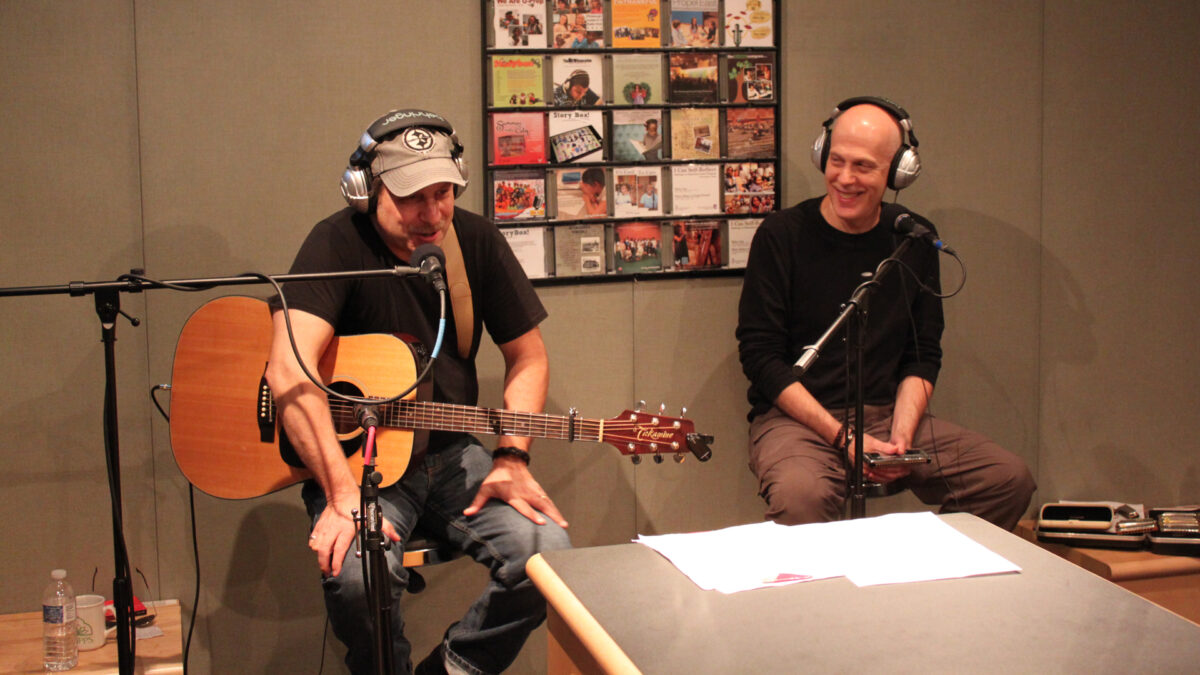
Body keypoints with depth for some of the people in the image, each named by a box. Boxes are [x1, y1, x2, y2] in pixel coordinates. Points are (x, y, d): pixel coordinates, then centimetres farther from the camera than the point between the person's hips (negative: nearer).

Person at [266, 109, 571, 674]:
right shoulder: (339, 244, -15)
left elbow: (527, 356, 8)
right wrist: (343, 495, -36)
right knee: (360, 572, -33)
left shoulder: (476, 240, 0)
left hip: (452, 456, 4)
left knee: (548, 551, -19)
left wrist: (511, 457, -7)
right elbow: (289, 369, -29)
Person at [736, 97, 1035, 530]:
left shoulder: (915, 239, 7)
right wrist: (841, 436, -16)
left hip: (888, 414, 5)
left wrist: (901, 433, -8)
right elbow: (760, 354, -8)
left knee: (1010, 478, -13)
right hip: (797, 419, -4)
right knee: (801, 495, -37)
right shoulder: (782, 235, -6)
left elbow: (924, 355, 11)